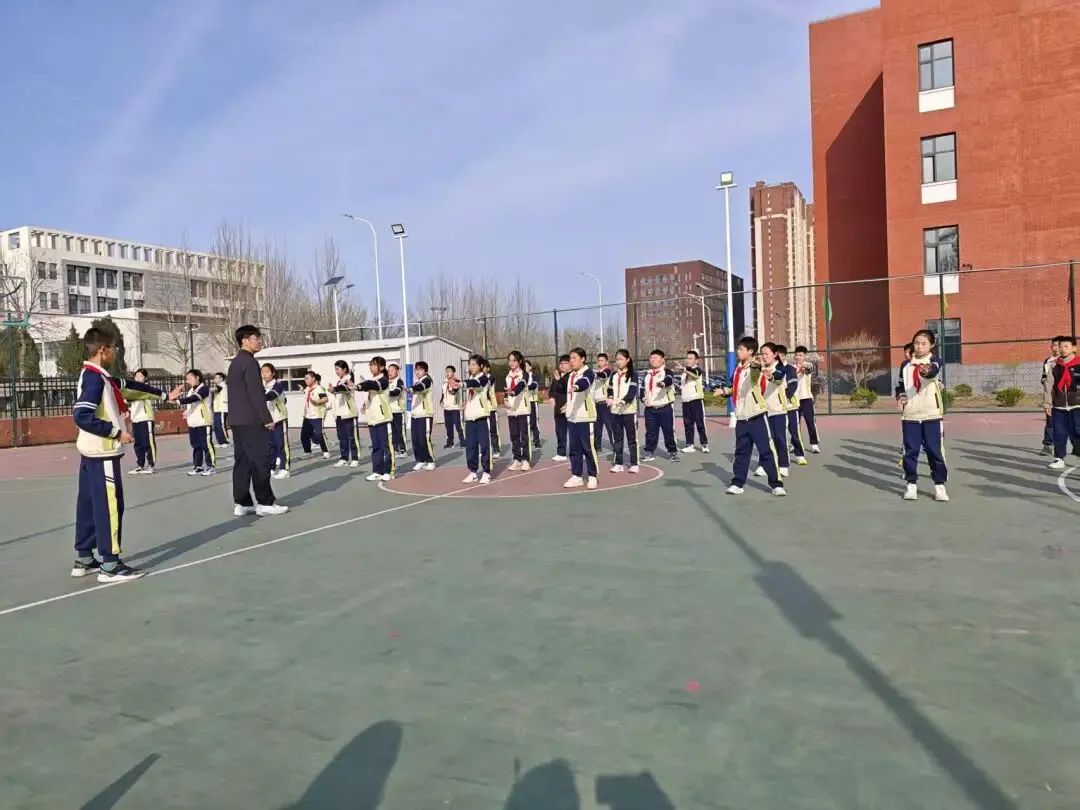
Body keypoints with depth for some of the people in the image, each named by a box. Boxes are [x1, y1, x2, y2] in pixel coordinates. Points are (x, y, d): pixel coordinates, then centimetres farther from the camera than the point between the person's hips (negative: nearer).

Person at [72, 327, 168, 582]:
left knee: (89, 504, 13)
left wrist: (163, 394, 25)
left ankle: (83, 560, 21)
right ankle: (110, 565, -2)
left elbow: (128, 386, 22)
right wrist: (117, 432, -20)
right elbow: (81, 416, -25)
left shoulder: (99, 377, 11)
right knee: (110, 506, -6)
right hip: (102, 453, -10)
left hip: (91, 452, 10)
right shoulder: (94, 378, -17)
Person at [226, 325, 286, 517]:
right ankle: (265, 503, -3)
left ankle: (241, 503, 10)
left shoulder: (235, 362, 18)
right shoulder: (250, 362, -13)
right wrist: (267, 418, -15)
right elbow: (256, 393, -18)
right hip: (252, 420, -10)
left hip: (237, 419, 10)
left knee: (242, 461, 9)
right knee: (260, 461, -5)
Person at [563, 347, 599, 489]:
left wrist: (576, 387, -53)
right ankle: (576, 476, 17)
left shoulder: (588, 372, -9)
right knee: (574, 447, 9)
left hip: (585, 416, -8)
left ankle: (592, 476, 5)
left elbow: (584, 382, -32)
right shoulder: (570, 375, 16)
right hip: (572, 417, 8)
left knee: (588, 447, -5)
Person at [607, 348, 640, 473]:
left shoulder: (632, 375, -4)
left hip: (629, 411, -5)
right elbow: (609, 390, 15)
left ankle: (634, 464, 5)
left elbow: (632, 392, -15)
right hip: (615, 411, 5)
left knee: (631, 438, 0)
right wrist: (610, 398, -8)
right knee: (617, 438, 9)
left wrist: (623, 401, -31)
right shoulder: (613, 376, 12)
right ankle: (618, 463, 16)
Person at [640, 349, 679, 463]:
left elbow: (669, 380, -27)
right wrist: (643, 398, 2)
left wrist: (663, 383, -50)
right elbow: (643, 388, 21)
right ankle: (650, 452, 17)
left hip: (665, 408, -5)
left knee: (669, 431, 2)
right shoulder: (647, 374, 13)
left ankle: (673, 452, 14)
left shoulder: (666, 372, -6)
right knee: (650, 432, 9)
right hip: (650, 409, 5)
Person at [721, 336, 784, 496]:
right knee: (741, 452, 13)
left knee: (766, 451, -3)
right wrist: (725, 391, 11)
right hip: (741, 418, 7)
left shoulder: (756, 367, -11)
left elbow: (755, 371, -38)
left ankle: (776, 484, 4)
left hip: (757, 417, -7)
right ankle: (737, 483, 20)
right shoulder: (737, 368, 11)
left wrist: (756, 365, -59)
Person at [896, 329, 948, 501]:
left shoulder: (934, 361, -4)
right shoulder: (906, 365, 8)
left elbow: (933, 371, -28)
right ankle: (911, 484, 13)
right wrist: (900, 396, -3)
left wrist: (927, 371, -52)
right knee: (910, 451, 4)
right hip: (910, 415, 3)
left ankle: (939, 485, 9)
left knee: (934, 451, 1)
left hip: (931, 415, -3)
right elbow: (900, 385, 19)